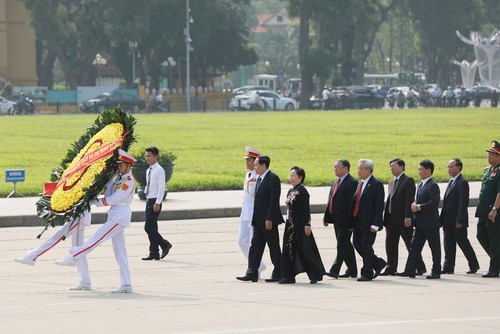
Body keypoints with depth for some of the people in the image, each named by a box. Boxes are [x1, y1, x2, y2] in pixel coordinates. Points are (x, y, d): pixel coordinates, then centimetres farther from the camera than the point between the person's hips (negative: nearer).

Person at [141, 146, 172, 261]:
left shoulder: (159, 170, -11)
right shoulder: (149, 171, 15)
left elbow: (161, 187, -17)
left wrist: (157, 203, -22)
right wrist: (148, 200, 17)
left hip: (155, 202, -9)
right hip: (149, 201, 9)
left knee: (149, 227, -13)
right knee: (151, 228, 8)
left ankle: (165, 244, 0)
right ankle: (154, 253, 10)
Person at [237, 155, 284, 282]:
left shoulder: (273, 179, -13)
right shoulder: (259, 179, 15)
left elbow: (274, 200, -18)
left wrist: (269, 219, -22)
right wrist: (254, 219, 13)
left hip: (269, 220, -9)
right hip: (259, 220, 9)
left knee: (274, 247, 0)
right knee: (255, 246, 4)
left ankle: (278, 274, 8)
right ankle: (252, 273, 3)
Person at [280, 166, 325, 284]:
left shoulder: (302, 191, -11)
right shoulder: (290, 191, 13)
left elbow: (306, 209, -15)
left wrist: (307, 224, -19)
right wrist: (287, 223, 17)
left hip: (300, 225, -9)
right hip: (290, 225, 9)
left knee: (304, 249, -4)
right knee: (289, 249, 5)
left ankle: (316, 274, 6)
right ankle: (289, 276, 8)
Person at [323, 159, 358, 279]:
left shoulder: (352, 183, -12)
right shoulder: (336, 182, 16)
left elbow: (352, 203, -17)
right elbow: (330, 200, 19)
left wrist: (350, 222, -20)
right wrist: (326, 217, 13)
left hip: (345, 221, -9)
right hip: (337, 220, 9)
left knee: (342, 246, -9)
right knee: (346, 246, 14)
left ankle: (334, 270, -13)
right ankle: (352, 270, 20)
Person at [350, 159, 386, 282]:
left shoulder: (376, 185, -12)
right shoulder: (360, 183, 13)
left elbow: (379, 207, -16)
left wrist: (375, 224, -20)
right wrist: (353, 221, 13)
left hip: (369, 223, -9)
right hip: (358, 223, 9)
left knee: (366, 246, -4)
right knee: (357, 244, 9)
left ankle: (367, 273, 7)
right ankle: (378, 263, 25)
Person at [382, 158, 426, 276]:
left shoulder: (408, 181, -9)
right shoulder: (392, 182, 16)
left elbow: (409, 200, -16)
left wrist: (408, 217, -22)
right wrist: (386, 216, 12)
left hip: (403, 219, -8)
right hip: (391, 218, 8)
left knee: (410, 244, -1)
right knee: (390, 244, 6)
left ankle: (420, 267, 8)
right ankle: (391, 268, 10)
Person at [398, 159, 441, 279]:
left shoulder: (433, 186, -13)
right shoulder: (420, 185, 15)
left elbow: (434, 202, -23)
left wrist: (420, 207, -21)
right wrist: (414, 204, 0)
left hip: (430, 223, -9)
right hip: (420, 223, 9)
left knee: (435, 247, 1)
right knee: (414, 246, 5)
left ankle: (436, 271, 8)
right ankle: (410, 271, 5)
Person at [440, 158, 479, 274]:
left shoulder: (462, 182, -13)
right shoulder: (451, 182, 15)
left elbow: (463, 203, -18)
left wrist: (459, 220, -22)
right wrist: (442, 219, 13)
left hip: (458, 221, -9)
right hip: (448, 220, 9)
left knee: (462, 242, 0)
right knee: (448, 244, 7)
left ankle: (474, 265, 13)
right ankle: (448, 267, 8)